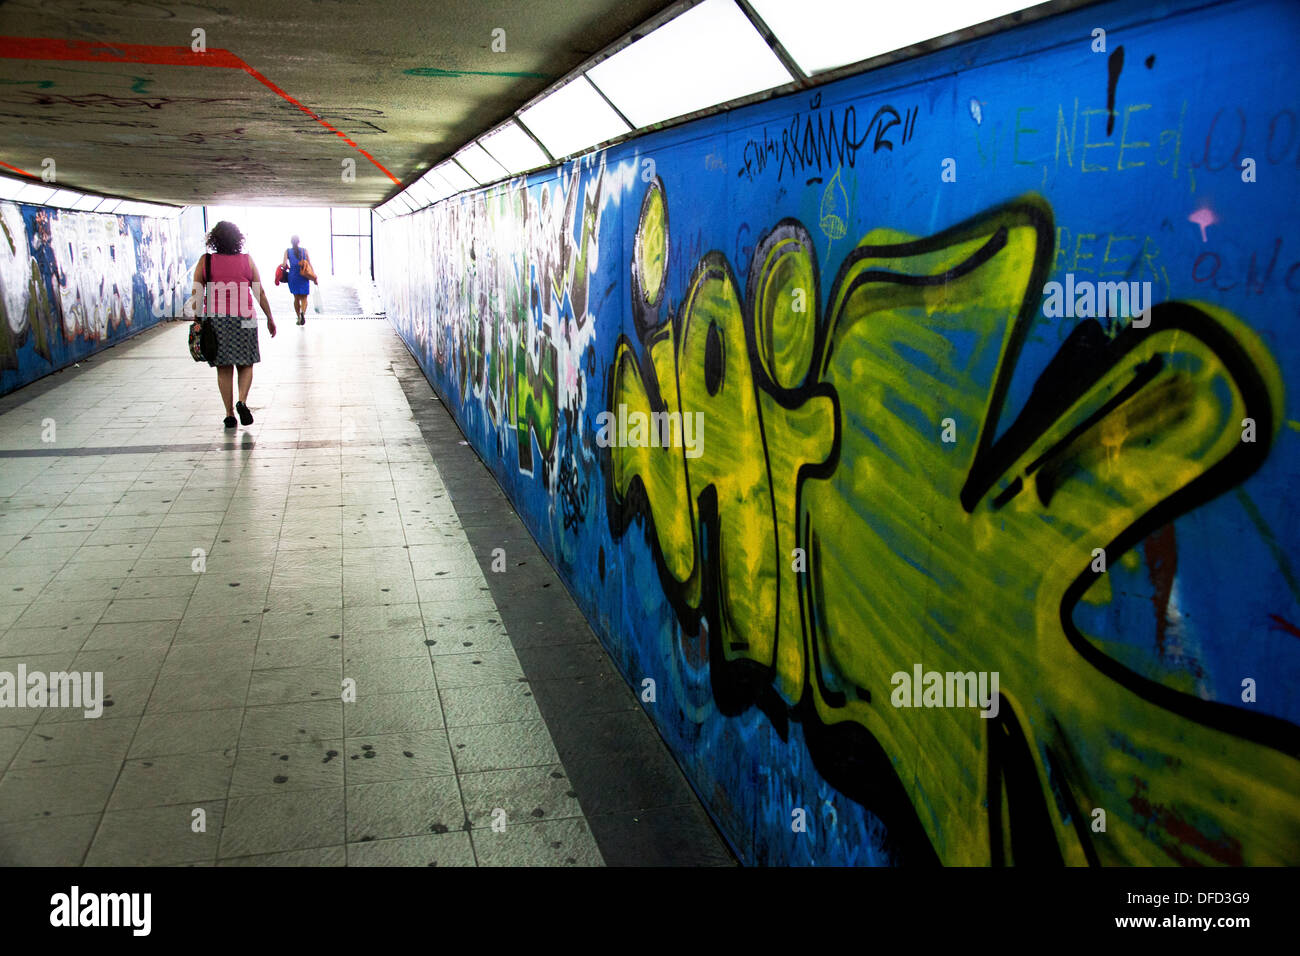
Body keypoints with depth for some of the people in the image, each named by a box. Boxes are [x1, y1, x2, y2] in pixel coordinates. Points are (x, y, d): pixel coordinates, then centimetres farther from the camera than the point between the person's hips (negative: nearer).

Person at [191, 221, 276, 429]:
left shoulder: (205, 261, 2)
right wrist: (269, 318, 10)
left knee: (224, 369, 7)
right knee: (245, 365, 11)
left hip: (215, 319, 1)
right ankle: (242, 402, -12)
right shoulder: (247, 260, 2)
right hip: (243, 319, -1)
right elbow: (260, 292, 3)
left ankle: (229, 414, 8)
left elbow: (196, 294, -2)